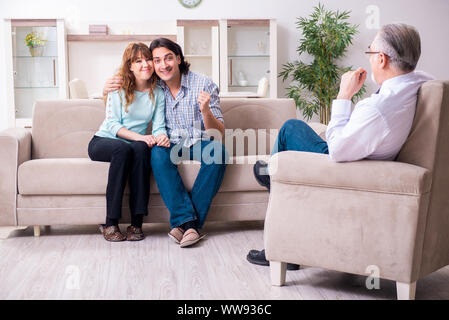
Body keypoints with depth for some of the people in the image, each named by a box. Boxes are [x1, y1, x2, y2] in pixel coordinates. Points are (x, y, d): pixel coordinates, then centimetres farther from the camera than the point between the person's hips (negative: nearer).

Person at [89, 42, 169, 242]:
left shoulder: (158, 93, 5)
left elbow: (159, 126, -2)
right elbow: (112, 124, -11)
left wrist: (162, 136, -28)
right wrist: (139, 136, -28)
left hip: (135, 144, 2)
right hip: (103, 141, -2)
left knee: (141, 149, -35)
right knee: (123, 149, -37)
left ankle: (137, 222, -34)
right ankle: (110, 223, -34)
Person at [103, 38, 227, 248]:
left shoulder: (204, 85, -8)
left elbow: (219, 133, -10)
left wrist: (206, 111, -31)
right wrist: (107, 89, -12)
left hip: (198, 143, -1)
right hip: (170, 144, 1)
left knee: (218, 151, -33)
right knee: (158, 154, -33)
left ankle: (182, 223, -32)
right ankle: (188, 220, -36)